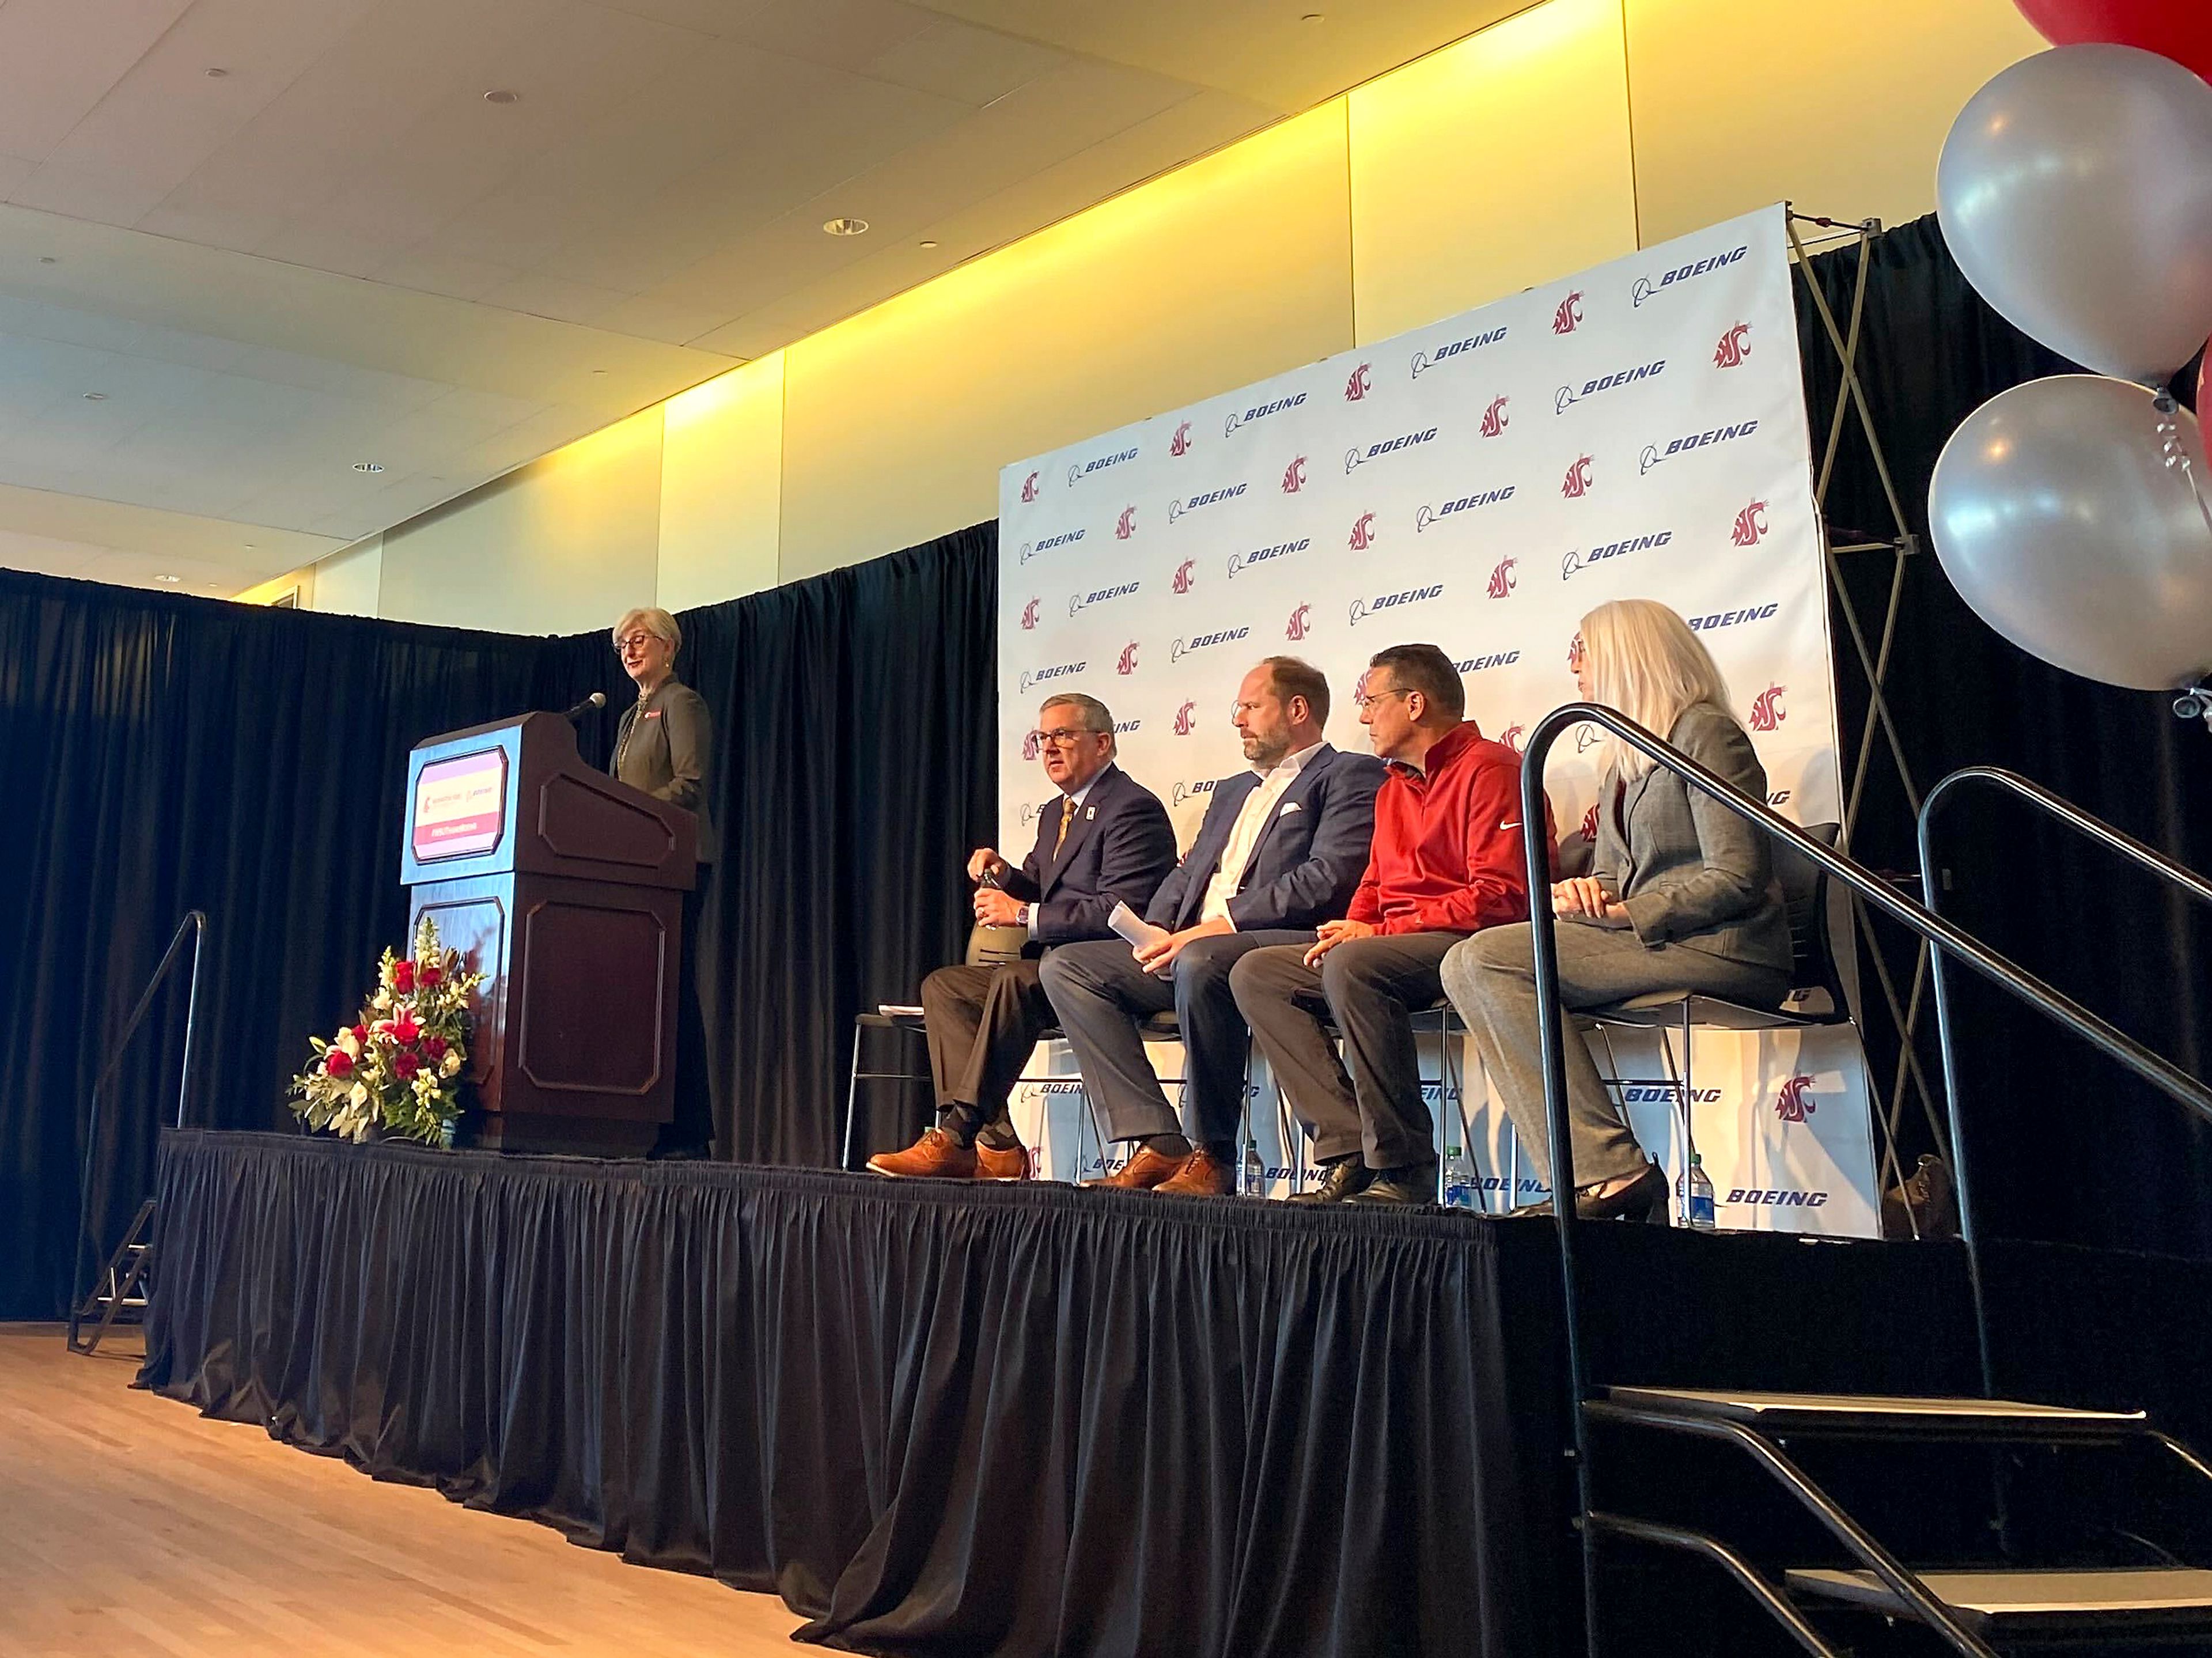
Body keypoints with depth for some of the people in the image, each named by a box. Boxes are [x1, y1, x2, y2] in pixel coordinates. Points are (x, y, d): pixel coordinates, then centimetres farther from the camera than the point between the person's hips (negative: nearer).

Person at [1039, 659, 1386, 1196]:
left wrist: (1224, 924, -17)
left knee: (1200, 962, -39)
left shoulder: (1350, 777, 4)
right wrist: (1156, 932, 3)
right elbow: (1188, 873, 25)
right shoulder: (1232, 790, 32)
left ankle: (1212, 1157, -24)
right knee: (1065, 966, -6)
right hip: (1184, 948, 9)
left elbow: (1327, 881, -12)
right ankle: (1159, 1145, -16)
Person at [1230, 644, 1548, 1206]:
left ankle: (1403, 1171, -27)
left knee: (1352, 966, -35)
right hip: (1391, 948, 10)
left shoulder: (1488, 769, -7)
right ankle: (1350, 1152, -17)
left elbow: (1501, 896, -18)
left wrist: (1379, 932, -18)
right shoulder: (1393, 789, 22)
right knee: (1256, 974, -4)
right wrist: (1350, 929, -2)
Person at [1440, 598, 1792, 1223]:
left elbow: (1739, 878, -14)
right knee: (1468, 967, -12)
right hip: (1643, 940, 9)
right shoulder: (1620, 757, 23)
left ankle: (1611, 1171, -25)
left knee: (1487, 959, -22)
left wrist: (1624, 912, -15)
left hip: (1721, 947, -9)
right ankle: (1600, 1176, -21)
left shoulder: (1706, 732, -4)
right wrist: (1582, 893, -3)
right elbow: (1609, 875, 21)